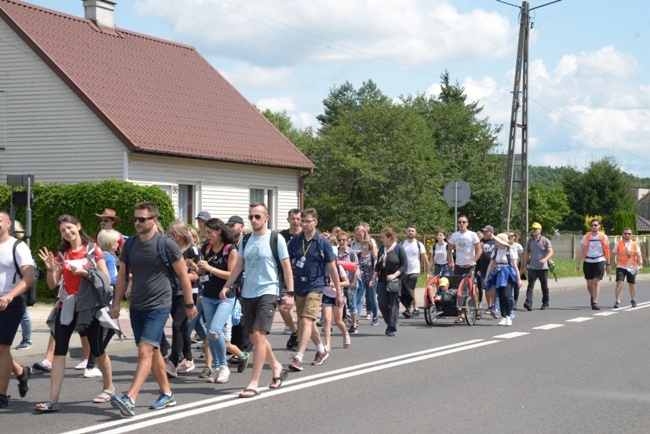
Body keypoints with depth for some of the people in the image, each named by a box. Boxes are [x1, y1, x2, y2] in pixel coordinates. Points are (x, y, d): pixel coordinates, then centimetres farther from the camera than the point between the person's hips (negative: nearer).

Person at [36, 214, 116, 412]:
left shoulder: (93, 249, -2)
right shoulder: (62, 253, 9)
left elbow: (106, 278, -5)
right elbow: (52, 285, 8)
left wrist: (85, 272, -18)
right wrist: (50, 268, -10)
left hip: (90, 305, -3)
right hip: (66, 305, 4)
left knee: (97, 350, 5)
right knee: (59, 350, -6)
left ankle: (109, 387, 30)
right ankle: (53, 400, -10)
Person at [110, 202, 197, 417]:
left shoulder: (166, 245, -9)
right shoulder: (130, 245, 6)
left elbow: (183, 275, -2)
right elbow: (122, 276, 14)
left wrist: (189, 304, 1)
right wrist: (116, 303, 9)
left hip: (159, 306, -6)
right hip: (136, 306, 6)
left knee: (145, 350, -16)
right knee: (153, 352, 13)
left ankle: (130, 399, -25)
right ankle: (167, 394, 27)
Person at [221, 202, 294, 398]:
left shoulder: (276, 239, -4)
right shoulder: (245, 240, 11)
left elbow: (286, 267, -3)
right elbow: (238, 266, 15)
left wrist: (290, 293, -8)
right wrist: (227, 286, 5)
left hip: (268, 292, -6)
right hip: (247, 294, 6)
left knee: (258, 335, -14)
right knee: (254, 337, 10)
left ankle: (254, 383, -12)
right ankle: (276, 367, 32)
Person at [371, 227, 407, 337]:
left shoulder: (399, 248, -6)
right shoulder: (382, 249, 11)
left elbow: (405, 265, -8)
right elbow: (378, 265, 17)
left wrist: (395, 275, -18)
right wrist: (374, 278, 10)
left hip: (395, 281, -5)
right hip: (382, 280, 5)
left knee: (393, 304, -3)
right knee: (382, 303, -2)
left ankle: (392, 328, 2)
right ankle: (389, 323, 18)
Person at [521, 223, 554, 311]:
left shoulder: (545, 241, 0)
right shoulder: (529, 241, 11)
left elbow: (550, 252, -8)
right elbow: (526, 254, 13)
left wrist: (545, 259, -27)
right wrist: (524, 267, 8)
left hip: (543, 268, -2)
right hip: (532, 268, 2)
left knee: (544, 287, 8)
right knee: (530, 286, -13)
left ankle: (545, 304, 21)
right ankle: (528, 303, -22)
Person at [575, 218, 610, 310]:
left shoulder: (603, 237, 2)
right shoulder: (586, 236, 5)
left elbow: (607, 251, 8)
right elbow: (582, 251, 7)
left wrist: (608, 264, 6)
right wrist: (578, 263, 2)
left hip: (599, 261, -2)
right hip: (588, 261, 2)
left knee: (596, 282, -12)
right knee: (589, 284, 6)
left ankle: (595, 303, -11)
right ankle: (592, 297, 34)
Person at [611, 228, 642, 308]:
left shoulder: (635, 245, 3)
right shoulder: (618, 244, 2)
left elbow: (639, 256, -4)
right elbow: (613, 255, 7)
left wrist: (640, 264, -21)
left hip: (631, 268, 1)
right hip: (621, 267, -1)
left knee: (632, 285, 12)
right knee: (619, 283, -16)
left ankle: (633, 300, 35)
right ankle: (617, 302, -16)